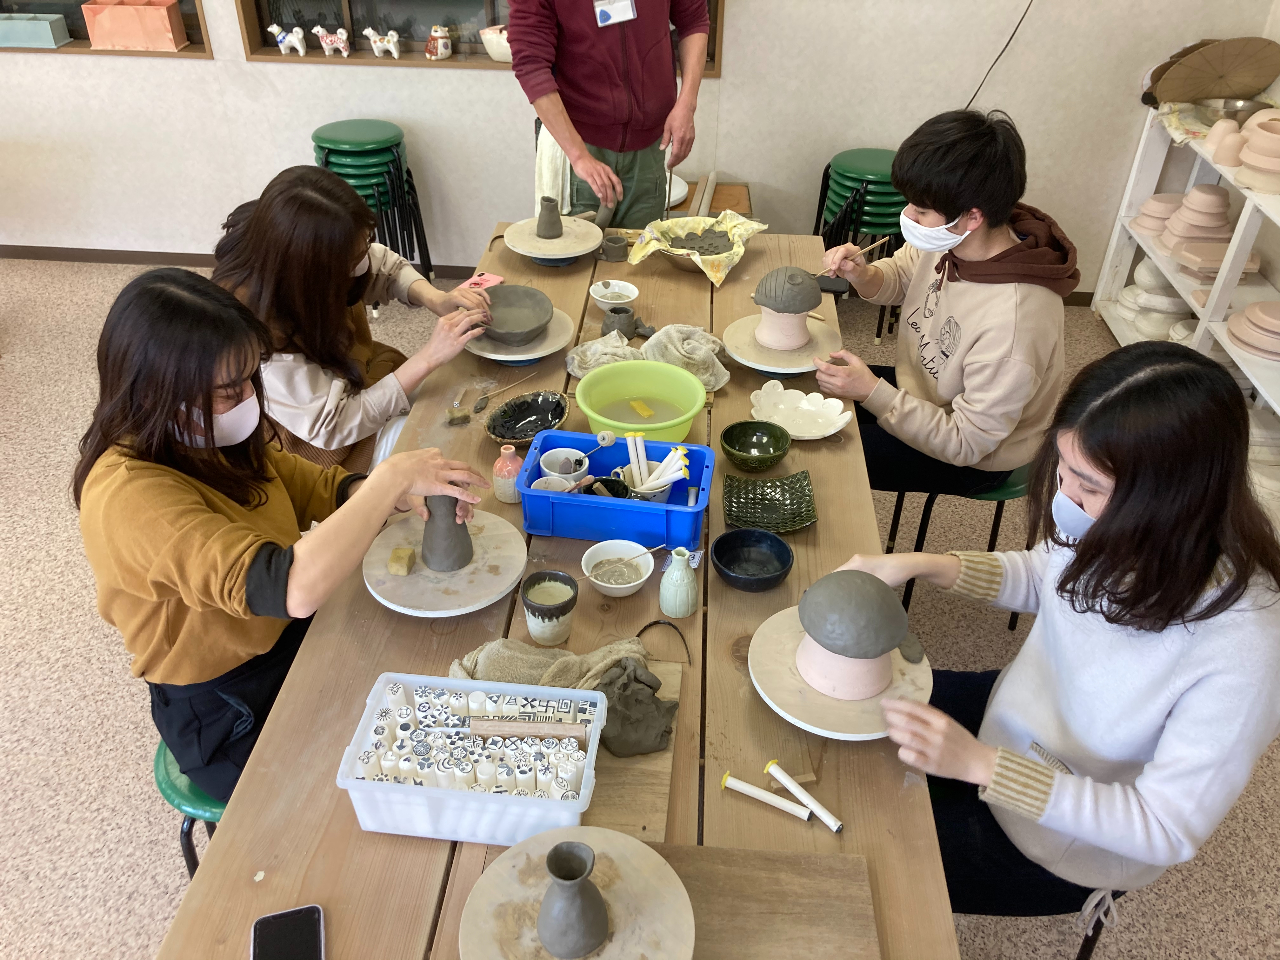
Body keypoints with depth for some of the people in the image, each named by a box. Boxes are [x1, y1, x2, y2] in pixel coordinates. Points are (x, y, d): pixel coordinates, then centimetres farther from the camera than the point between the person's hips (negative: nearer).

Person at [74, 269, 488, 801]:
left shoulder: (207, 438, -6)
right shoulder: (130, 497, -31)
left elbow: (319, 488, 4)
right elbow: (291, 587, -43)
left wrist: (405, 494, -18)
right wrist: (392, 476, -35)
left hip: (293, 636, 7)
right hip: (234, 720, -7)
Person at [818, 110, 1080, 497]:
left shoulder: (1012, 323, -39)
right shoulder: (949, 239, -19)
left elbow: (966, 444, -29)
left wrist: (872, 393, -32)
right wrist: (862, 274, -17)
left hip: (970, 460, -7)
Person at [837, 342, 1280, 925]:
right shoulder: (1114, 526, -22)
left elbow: (1169, 830, -27)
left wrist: (980, 764, -34)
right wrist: (922, 565, -15)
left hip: (1058, 844, -5)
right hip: (1012, 717, 5)